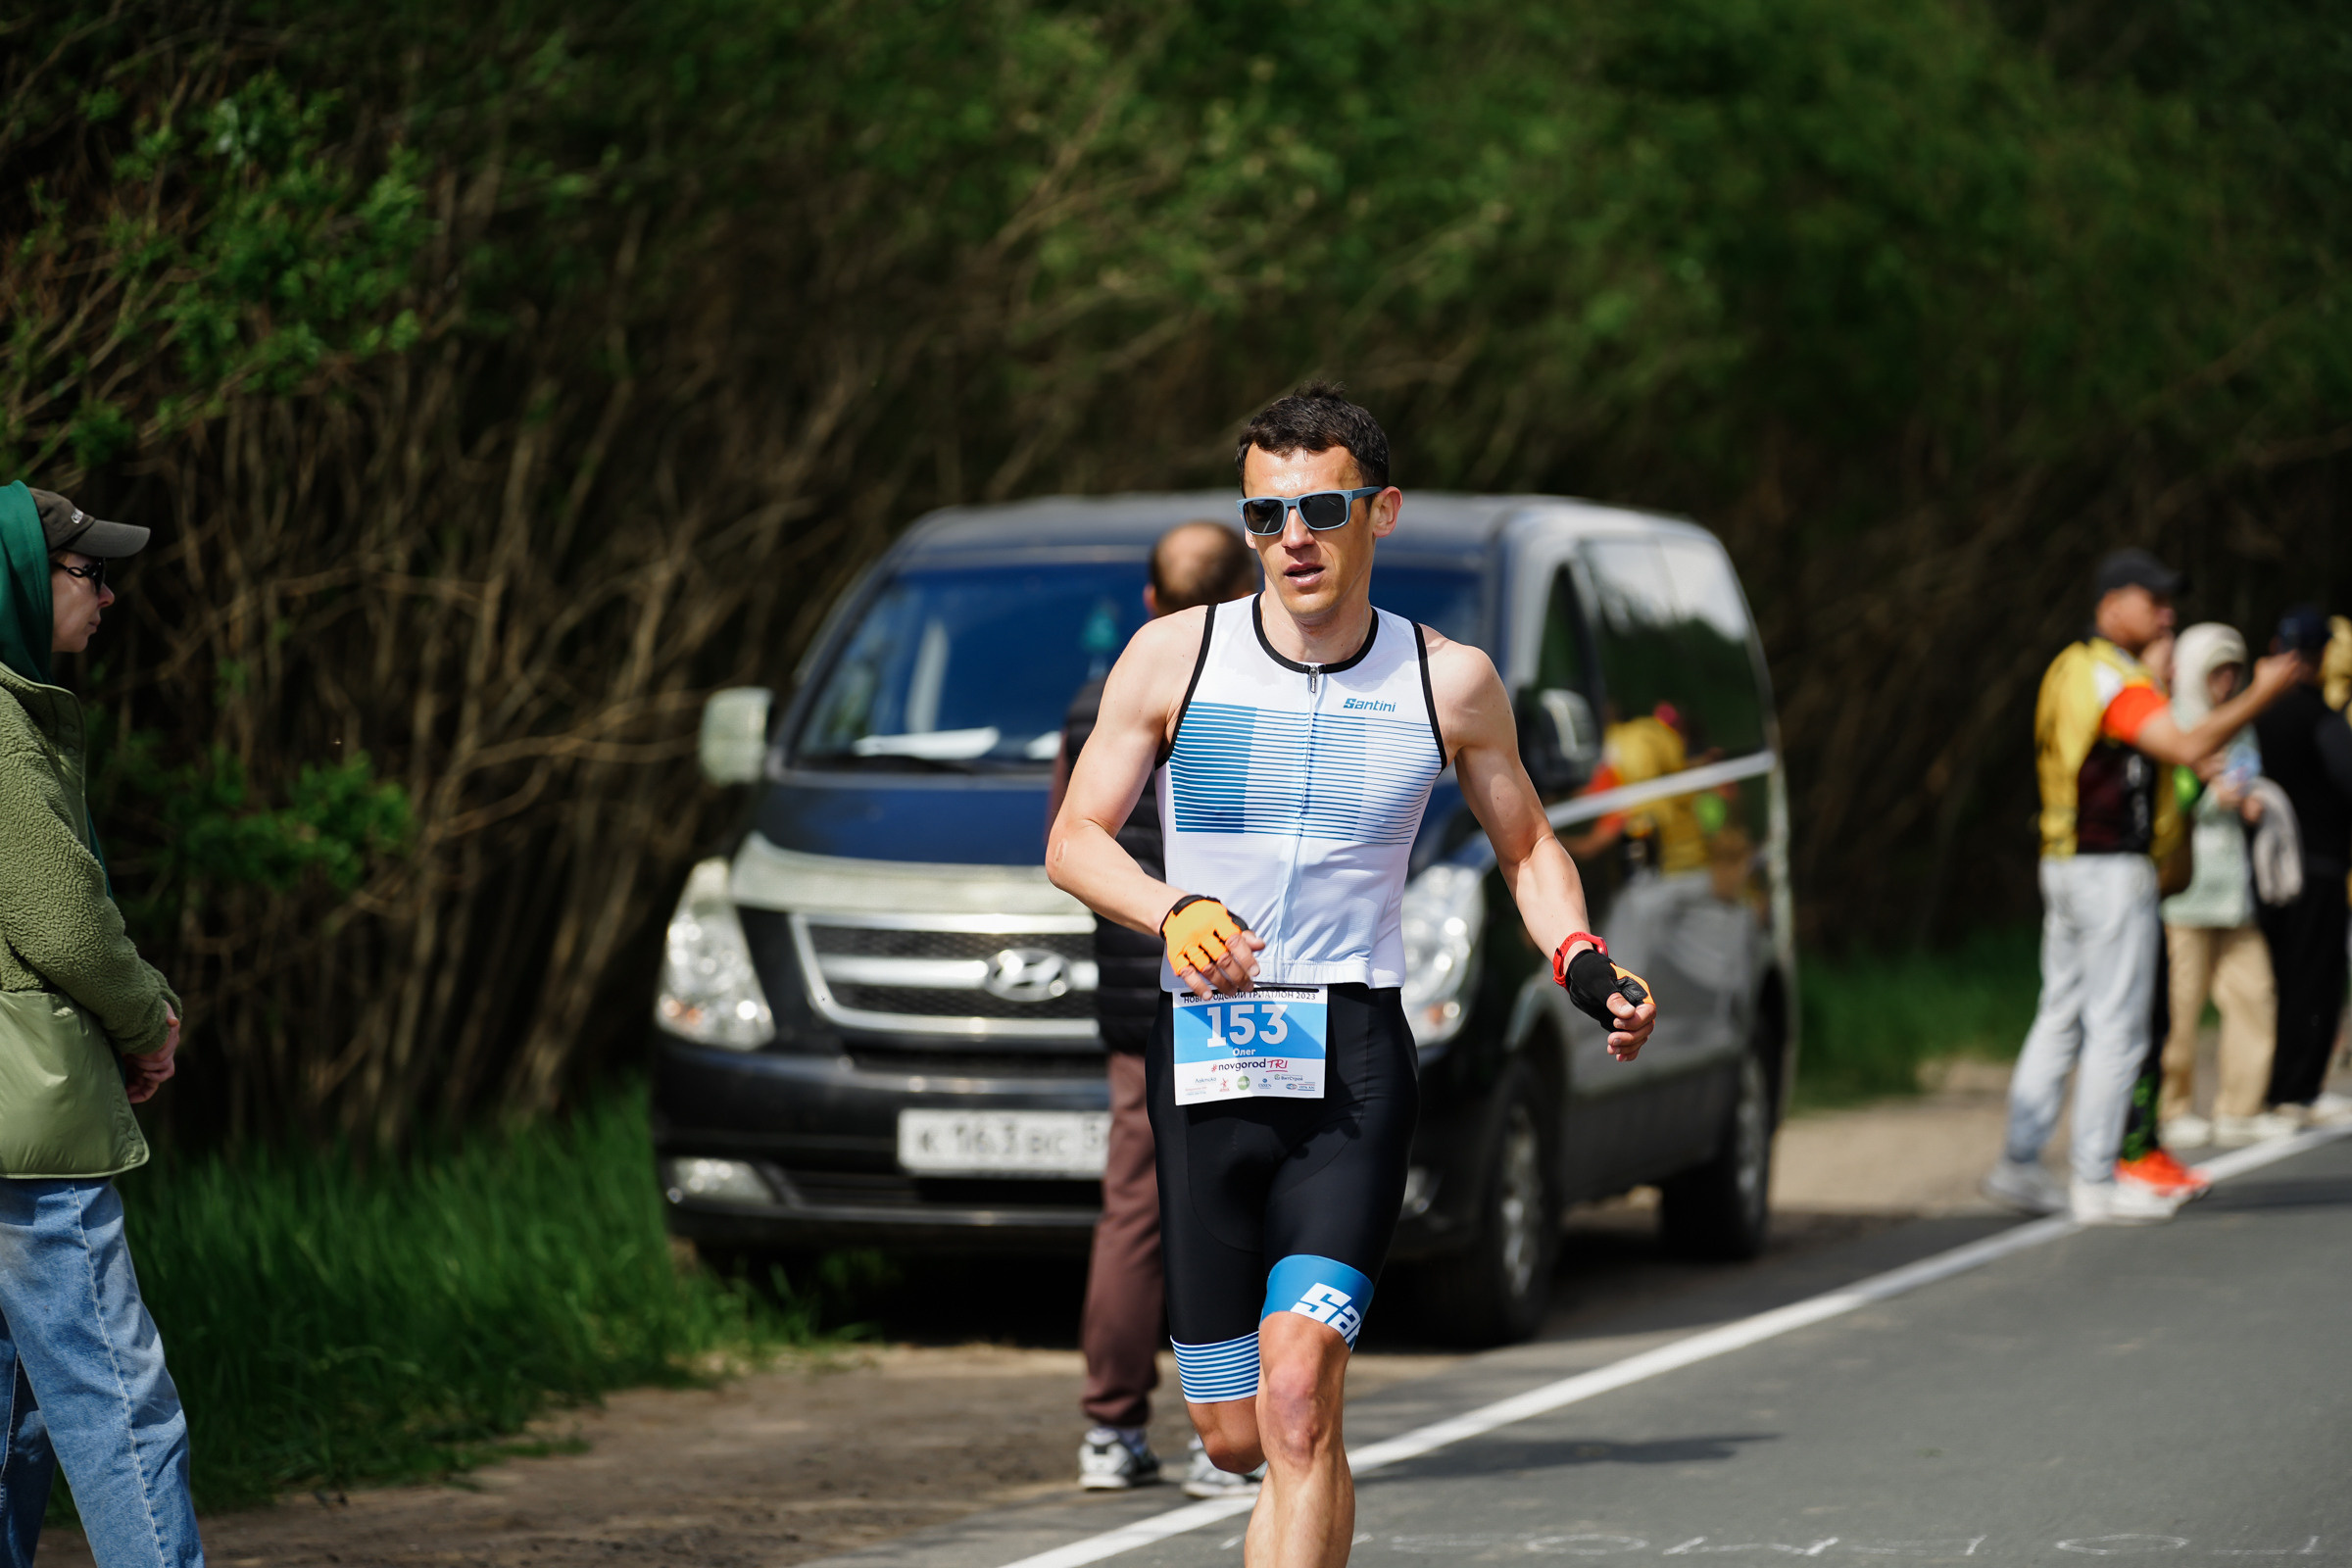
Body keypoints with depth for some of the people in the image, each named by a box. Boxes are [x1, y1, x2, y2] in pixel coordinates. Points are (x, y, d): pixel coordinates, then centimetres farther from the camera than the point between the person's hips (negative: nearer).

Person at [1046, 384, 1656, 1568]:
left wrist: (1582, 965, -1)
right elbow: (1074, 840, 1)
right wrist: (1173, 913, -19)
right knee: (1234, 1436, 6)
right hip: (1202, 1057, 1)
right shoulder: (1173, 657, 1)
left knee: (1298, 1391, -21)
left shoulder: (1450, 682, 2)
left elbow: (1526, 847, 18)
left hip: (1355, 1067, -1)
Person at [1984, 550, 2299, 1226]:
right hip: (2113, 869, -10)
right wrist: (2260, 695, -20)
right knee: (2117, 1026, -5)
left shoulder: (2068, 670, 15)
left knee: (2061, 1017, 12)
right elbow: (2187, 746, -26)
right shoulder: (2113, 677, -16)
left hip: (2064, 861, 10)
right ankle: (2095, 1182, -3)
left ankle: (2019, 1164, 11)